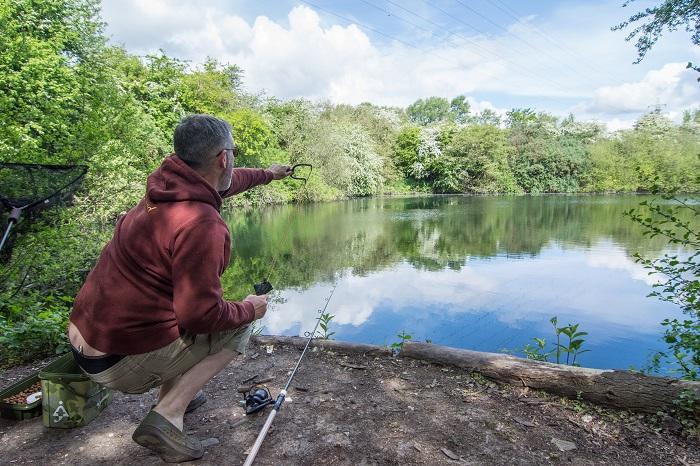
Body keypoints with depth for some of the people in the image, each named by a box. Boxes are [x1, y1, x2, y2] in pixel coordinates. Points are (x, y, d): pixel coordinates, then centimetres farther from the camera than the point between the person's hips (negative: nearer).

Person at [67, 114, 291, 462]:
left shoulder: (167, 185, 1)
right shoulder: (201, 224, -27)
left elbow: (223, 183, 22)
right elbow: (201, 315, -24)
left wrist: (266, 174, 38)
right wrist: (249, 309, -5)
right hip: (121, 361, -8)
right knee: (239, 327, 6)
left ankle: (173, 393, 24)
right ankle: (166, 416, -1)